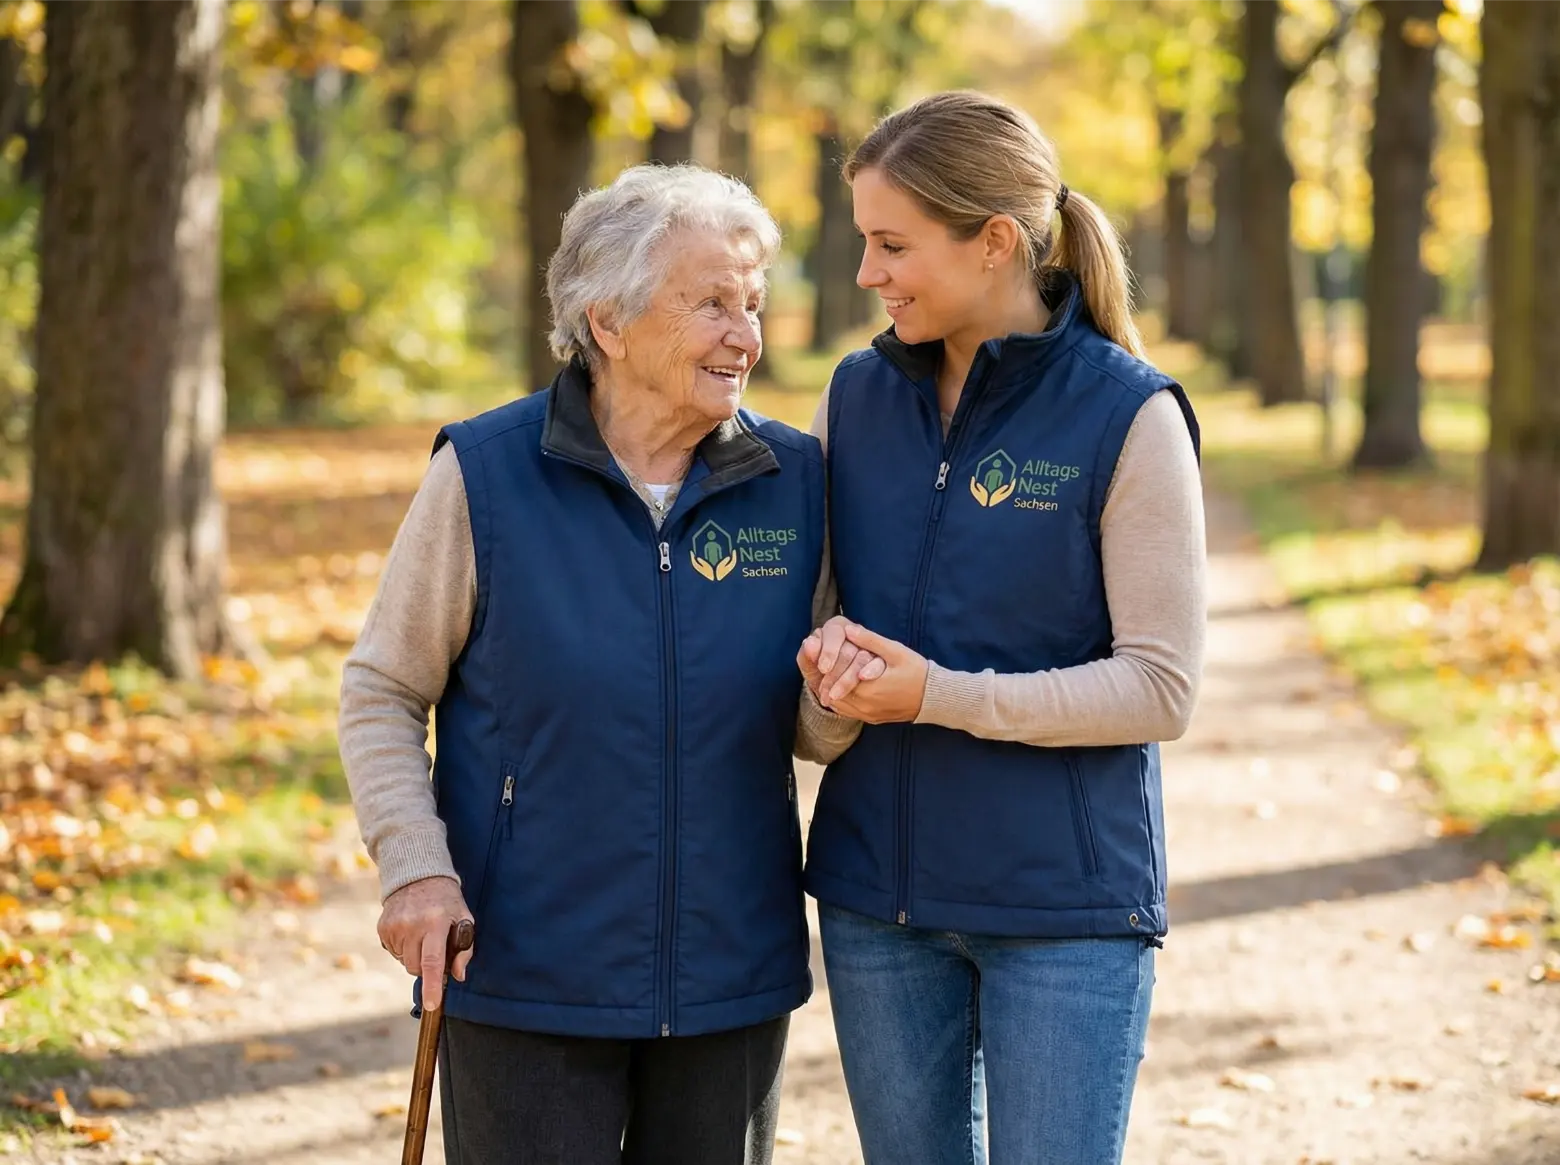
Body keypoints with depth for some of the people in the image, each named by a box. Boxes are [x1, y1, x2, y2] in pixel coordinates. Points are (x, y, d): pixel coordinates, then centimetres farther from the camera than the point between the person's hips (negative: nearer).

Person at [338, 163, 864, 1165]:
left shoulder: (794, 480, 1)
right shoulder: (486, 474, -7)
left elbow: (808, 726, 8)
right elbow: (381, 695, 0)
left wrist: (839, 698, -16)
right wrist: (415, 868, -13)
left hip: (730, 979, 3)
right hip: (524, 979, -3)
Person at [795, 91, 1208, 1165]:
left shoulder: (1129, 415, -10)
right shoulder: (856, 399, 5)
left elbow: (1161, 688, -12)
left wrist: (940, 696, -19)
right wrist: (828, 648, -8)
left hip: (1067, 905, -5)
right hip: (879, 892, 5)